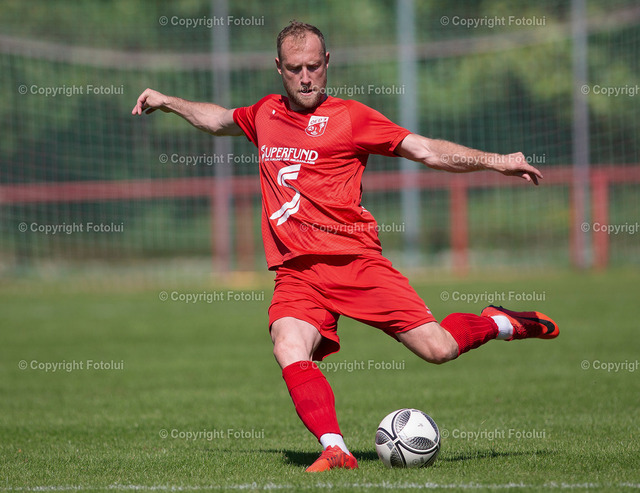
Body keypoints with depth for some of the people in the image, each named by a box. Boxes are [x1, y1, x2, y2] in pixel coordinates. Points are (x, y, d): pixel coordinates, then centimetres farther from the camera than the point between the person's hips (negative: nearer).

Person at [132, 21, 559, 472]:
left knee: (437, 348, -10)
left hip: (353, 258, -3)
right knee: (290, 353, -27)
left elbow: (427, 151, 1)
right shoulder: (266, 114, 17)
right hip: (296, 271, 3)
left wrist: (495, 161, -7)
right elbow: (218, 120, 41)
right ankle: (335, 450, -28)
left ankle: (500, 324, 19)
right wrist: (167, 102, 40)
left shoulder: (349, 117, 3)